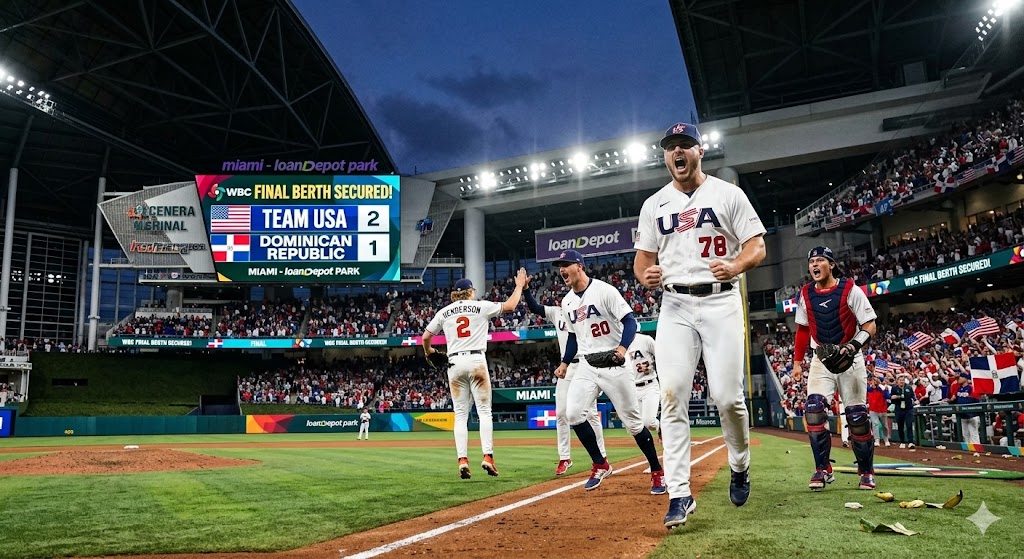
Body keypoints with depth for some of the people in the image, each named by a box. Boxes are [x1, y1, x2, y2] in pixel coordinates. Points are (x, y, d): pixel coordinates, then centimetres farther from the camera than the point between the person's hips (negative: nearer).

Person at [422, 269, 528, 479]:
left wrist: (428, 350, 35)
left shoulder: (444, 312, 12)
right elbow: (510, 305, 4)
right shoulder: (481, 307, 4)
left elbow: (426, 336, 14)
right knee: (484, 411, 1)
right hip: (476, 361, -2)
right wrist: (519, 286, 19)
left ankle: (463, 461, -5)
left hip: (455, 363, 3)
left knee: (460, 415, 4)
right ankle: (488, 456, -11)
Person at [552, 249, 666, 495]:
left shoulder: (604, 290, -10)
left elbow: (629, 320, -15)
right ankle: (600, 465, 7)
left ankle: (657, 471, 16)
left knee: (632, 419, -1)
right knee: (573, 413, -11)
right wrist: (565, 362, 12)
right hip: (587, 366, 6)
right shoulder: (567, 302, 10)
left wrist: (623, 347, -31)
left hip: (614, 364, -6)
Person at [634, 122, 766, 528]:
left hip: (721, 302, -2)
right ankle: (679, 494, -6)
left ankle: (740, 466, 24)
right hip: (674, 306, 3)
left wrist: (735, 266, -21)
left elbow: (757, 246, 1)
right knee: (672, 397, -9)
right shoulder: (654, 205, 14)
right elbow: (643, 257, 15)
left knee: (727, 396, -7)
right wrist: (646, 276, -9)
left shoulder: (728, 194, 5)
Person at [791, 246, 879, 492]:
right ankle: (823, 469, -6)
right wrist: (797, 362, 10)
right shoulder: (805, 294, 4)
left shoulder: (850, 290, -8)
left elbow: (870, 326, -9)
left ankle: (866, 471, 17)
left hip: (850, 358, -3)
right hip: (821, 359, 3)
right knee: (813, 409, -14)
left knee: (857, 415, 0)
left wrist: (853, 345, -27)